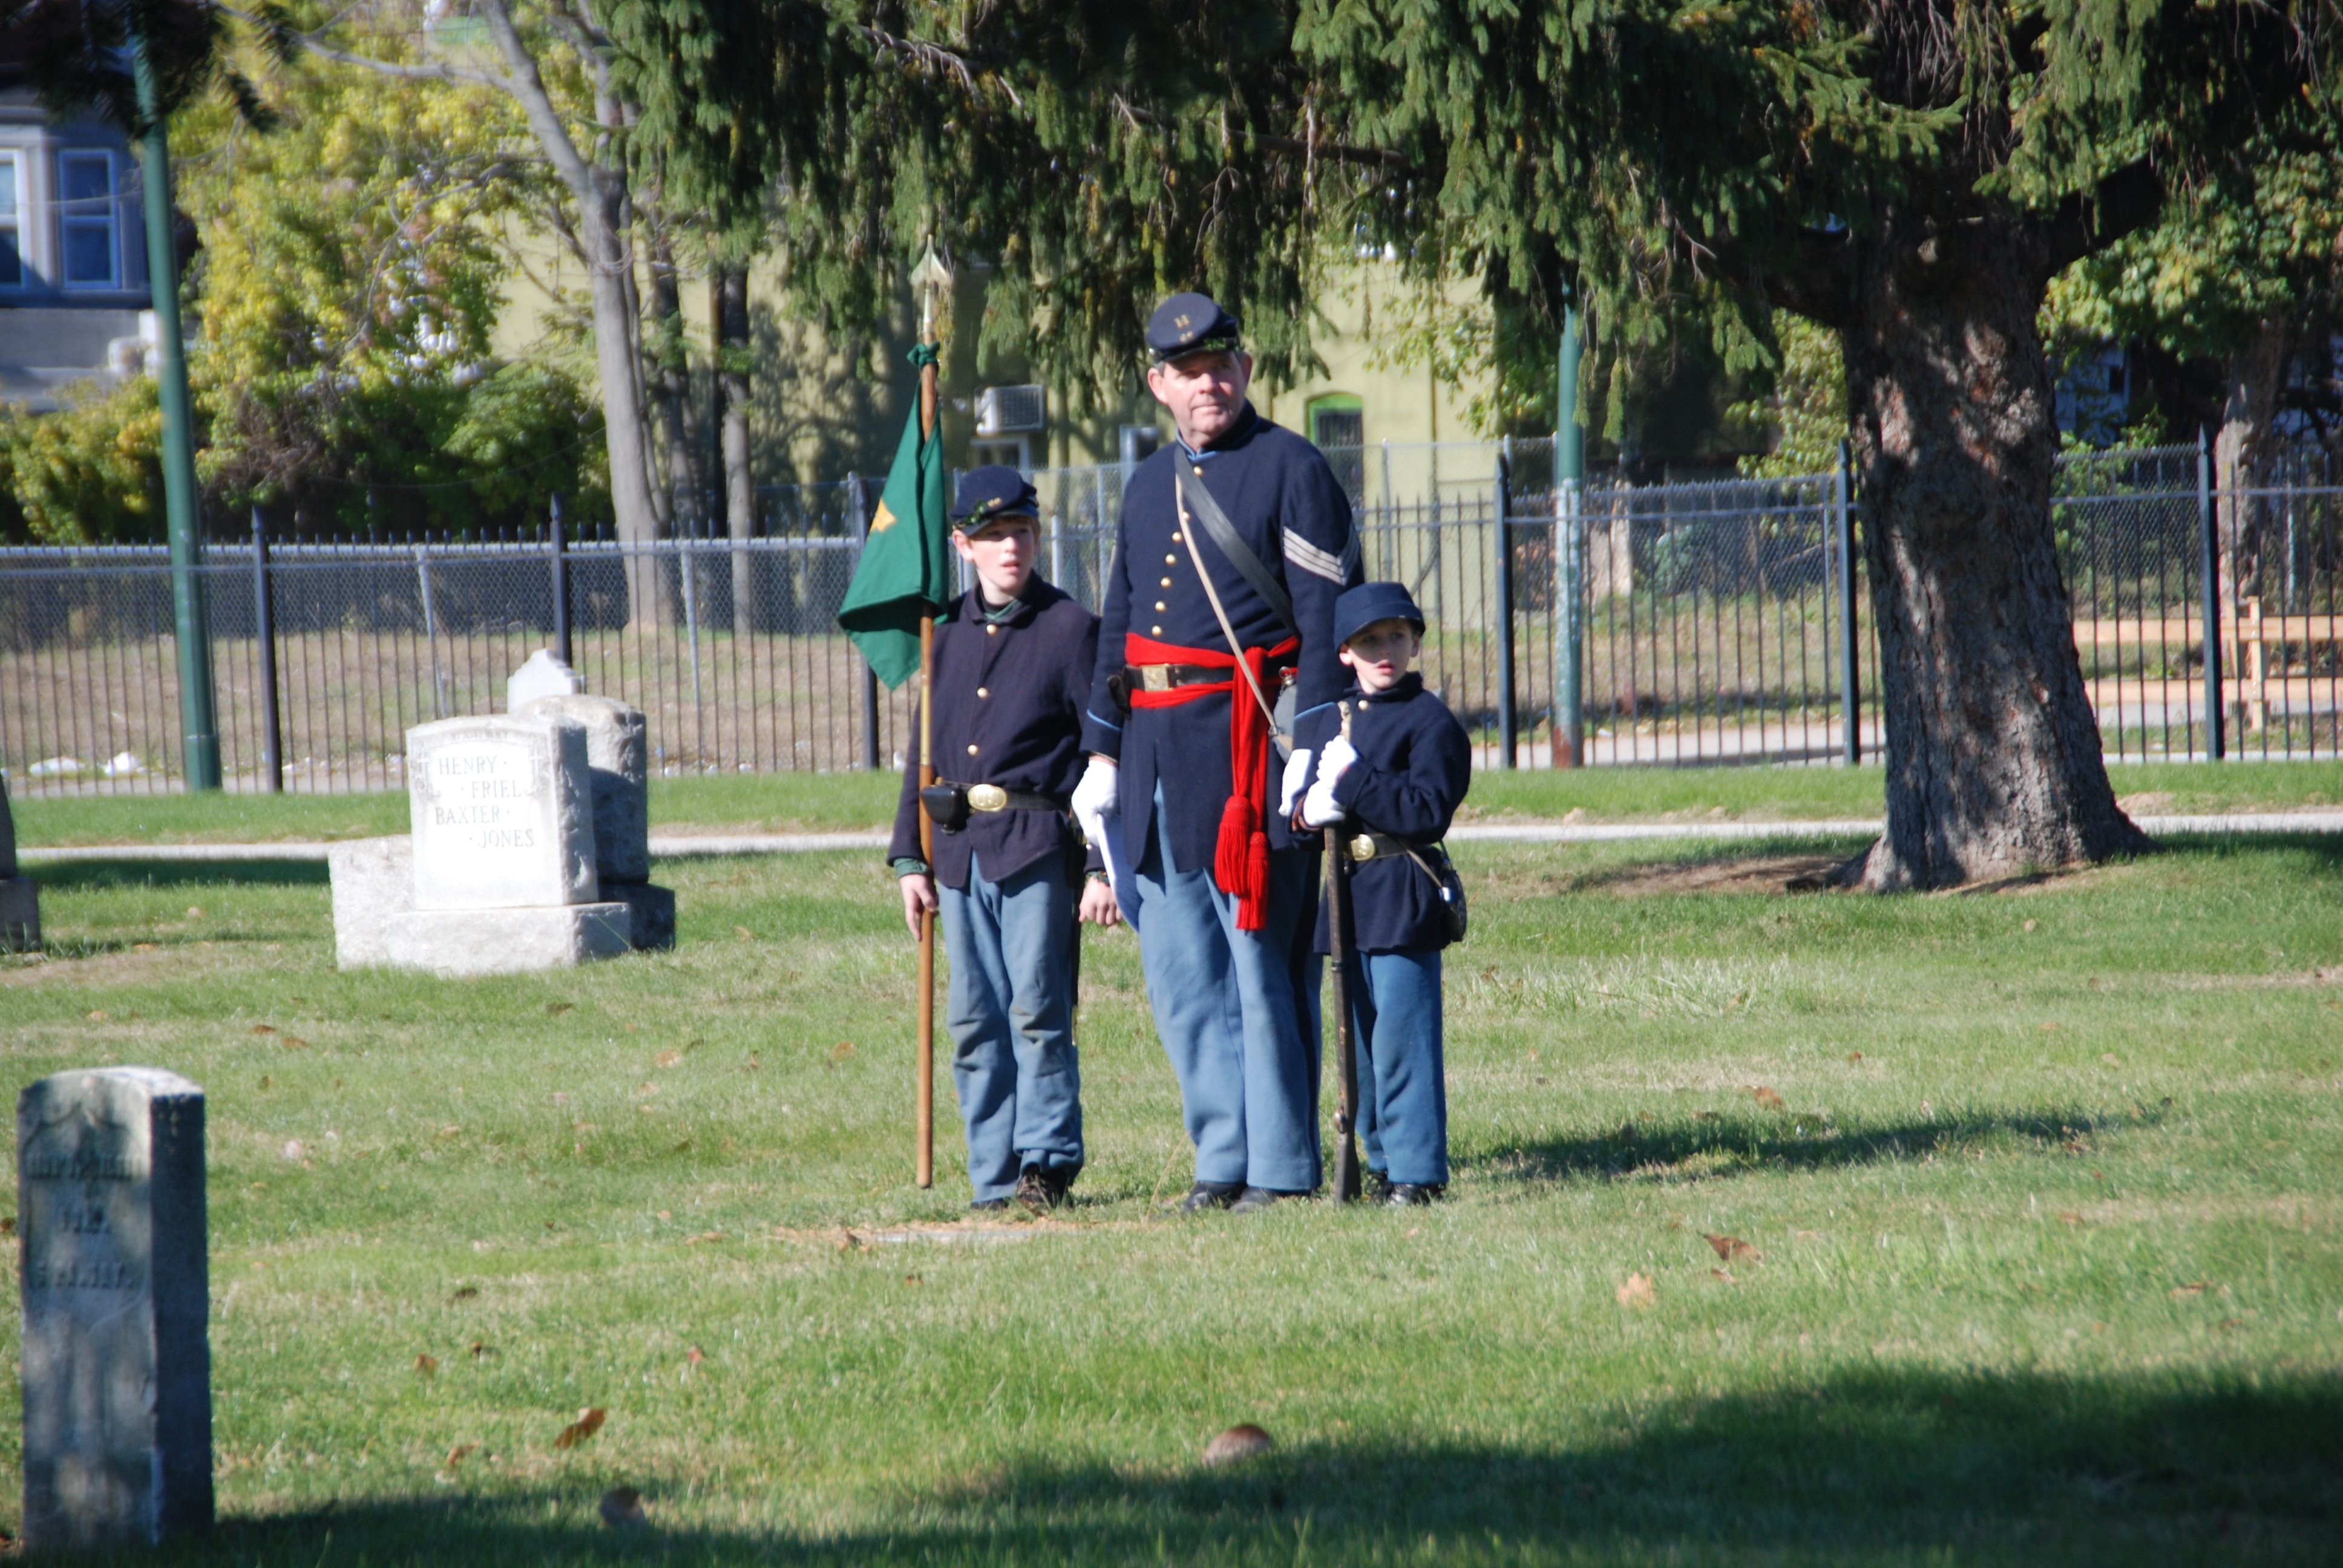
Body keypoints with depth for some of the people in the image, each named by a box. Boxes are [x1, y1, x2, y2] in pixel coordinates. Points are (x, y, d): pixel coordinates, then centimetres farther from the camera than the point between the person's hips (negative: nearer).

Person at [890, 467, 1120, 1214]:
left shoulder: (1070, 628, -1)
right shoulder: (947, 633, 13)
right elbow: (922, 748, 18)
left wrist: (1103, 866, -9)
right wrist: (909, 857, 12)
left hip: (1039, 847, -5)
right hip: (960, 848, 5)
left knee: (1038, 1006, -8)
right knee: (974, 1021, 5)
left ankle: (1047, 1160, 1)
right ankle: (995, 1177, 10)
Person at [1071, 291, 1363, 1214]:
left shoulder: (1292, 472, -3)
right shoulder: (1150, 486, 18)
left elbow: (1327, 620, -9)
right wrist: (1102, 753, 17)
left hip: (1247, 743, -7)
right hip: (1155, 748, 7)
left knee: (1264, 966, -5)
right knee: (1179, 973, 8)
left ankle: (1284, 1167, 0)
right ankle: (1224, 1162, 15)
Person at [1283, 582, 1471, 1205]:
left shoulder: (1431, 721, -3)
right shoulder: (1320, 721, 16)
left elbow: (1428, 810, -14)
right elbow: (1287, 797, 10)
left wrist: (1353, 781, -19)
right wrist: (1311, 808, -13)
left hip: (1402, 896, -7)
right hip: (1342, 896, 7)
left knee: (1402, 1038, -9)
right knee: (1361, 1039, 12)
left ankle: (1418, 1171, -7)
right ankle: (1383, 1160, 21)